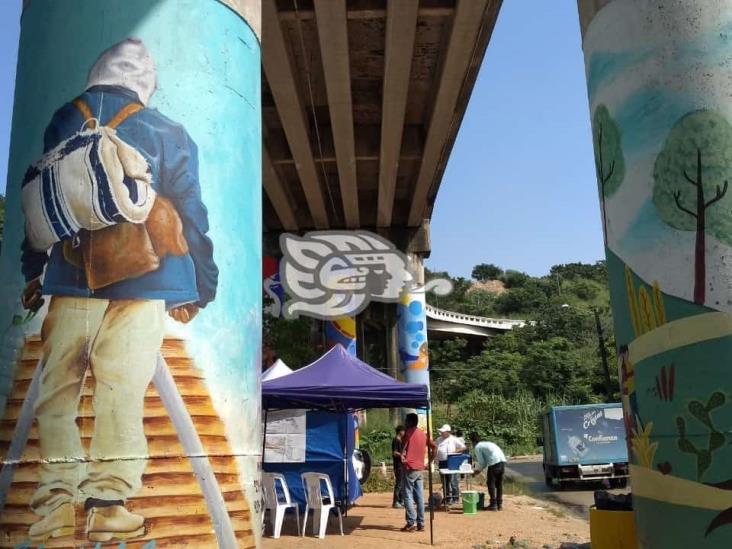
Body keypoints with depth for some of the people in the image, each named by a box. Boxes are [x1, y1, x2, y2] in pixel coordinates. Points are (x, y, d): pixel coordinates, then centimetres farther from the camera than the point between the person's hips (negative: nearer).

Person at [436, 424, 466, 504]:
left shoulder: (454, 439, 0)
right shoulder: (439, 440, 14)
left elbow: (463, 447, 0)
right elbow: (436, 450, 20)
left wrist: (455, 451, -12)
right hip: (442, 463, 5)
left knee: (453, 481, -6)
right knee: (444, 482, 9)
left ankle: (455, 498, 1)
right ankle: (447, 498, 17)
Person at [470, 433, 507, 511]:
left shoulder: (477, 447, 5)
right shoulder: (486, 443, 29)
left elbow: (482, 462, 3)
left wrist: (478, 470, 20)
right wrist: (478, 469, 34)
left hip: (494, 462, -8)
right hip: (502, 460, 8)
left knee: (491, 484, 4)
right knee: (499, 483, 17)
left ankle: (493, 505, 4)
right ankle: (499, 504, 20)